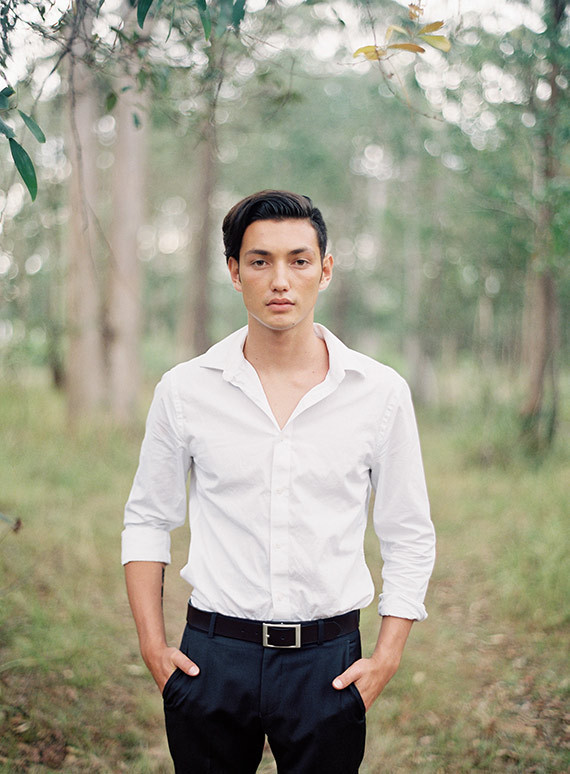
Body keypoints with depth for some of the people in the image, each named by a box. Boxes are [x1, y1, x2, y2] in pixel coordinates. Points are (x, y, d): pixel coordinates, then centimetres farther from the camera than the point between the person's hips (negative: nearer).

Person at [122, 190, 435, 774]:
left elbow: (410, 536, 5)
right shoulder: (184, 390, -2)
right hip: (212, 656, 0)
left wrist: (386, 658, -1)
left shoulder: (381, 393, -2)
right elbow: (147, 520, 8)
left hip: (327, 662, 0)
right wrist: (152, 644, 2)